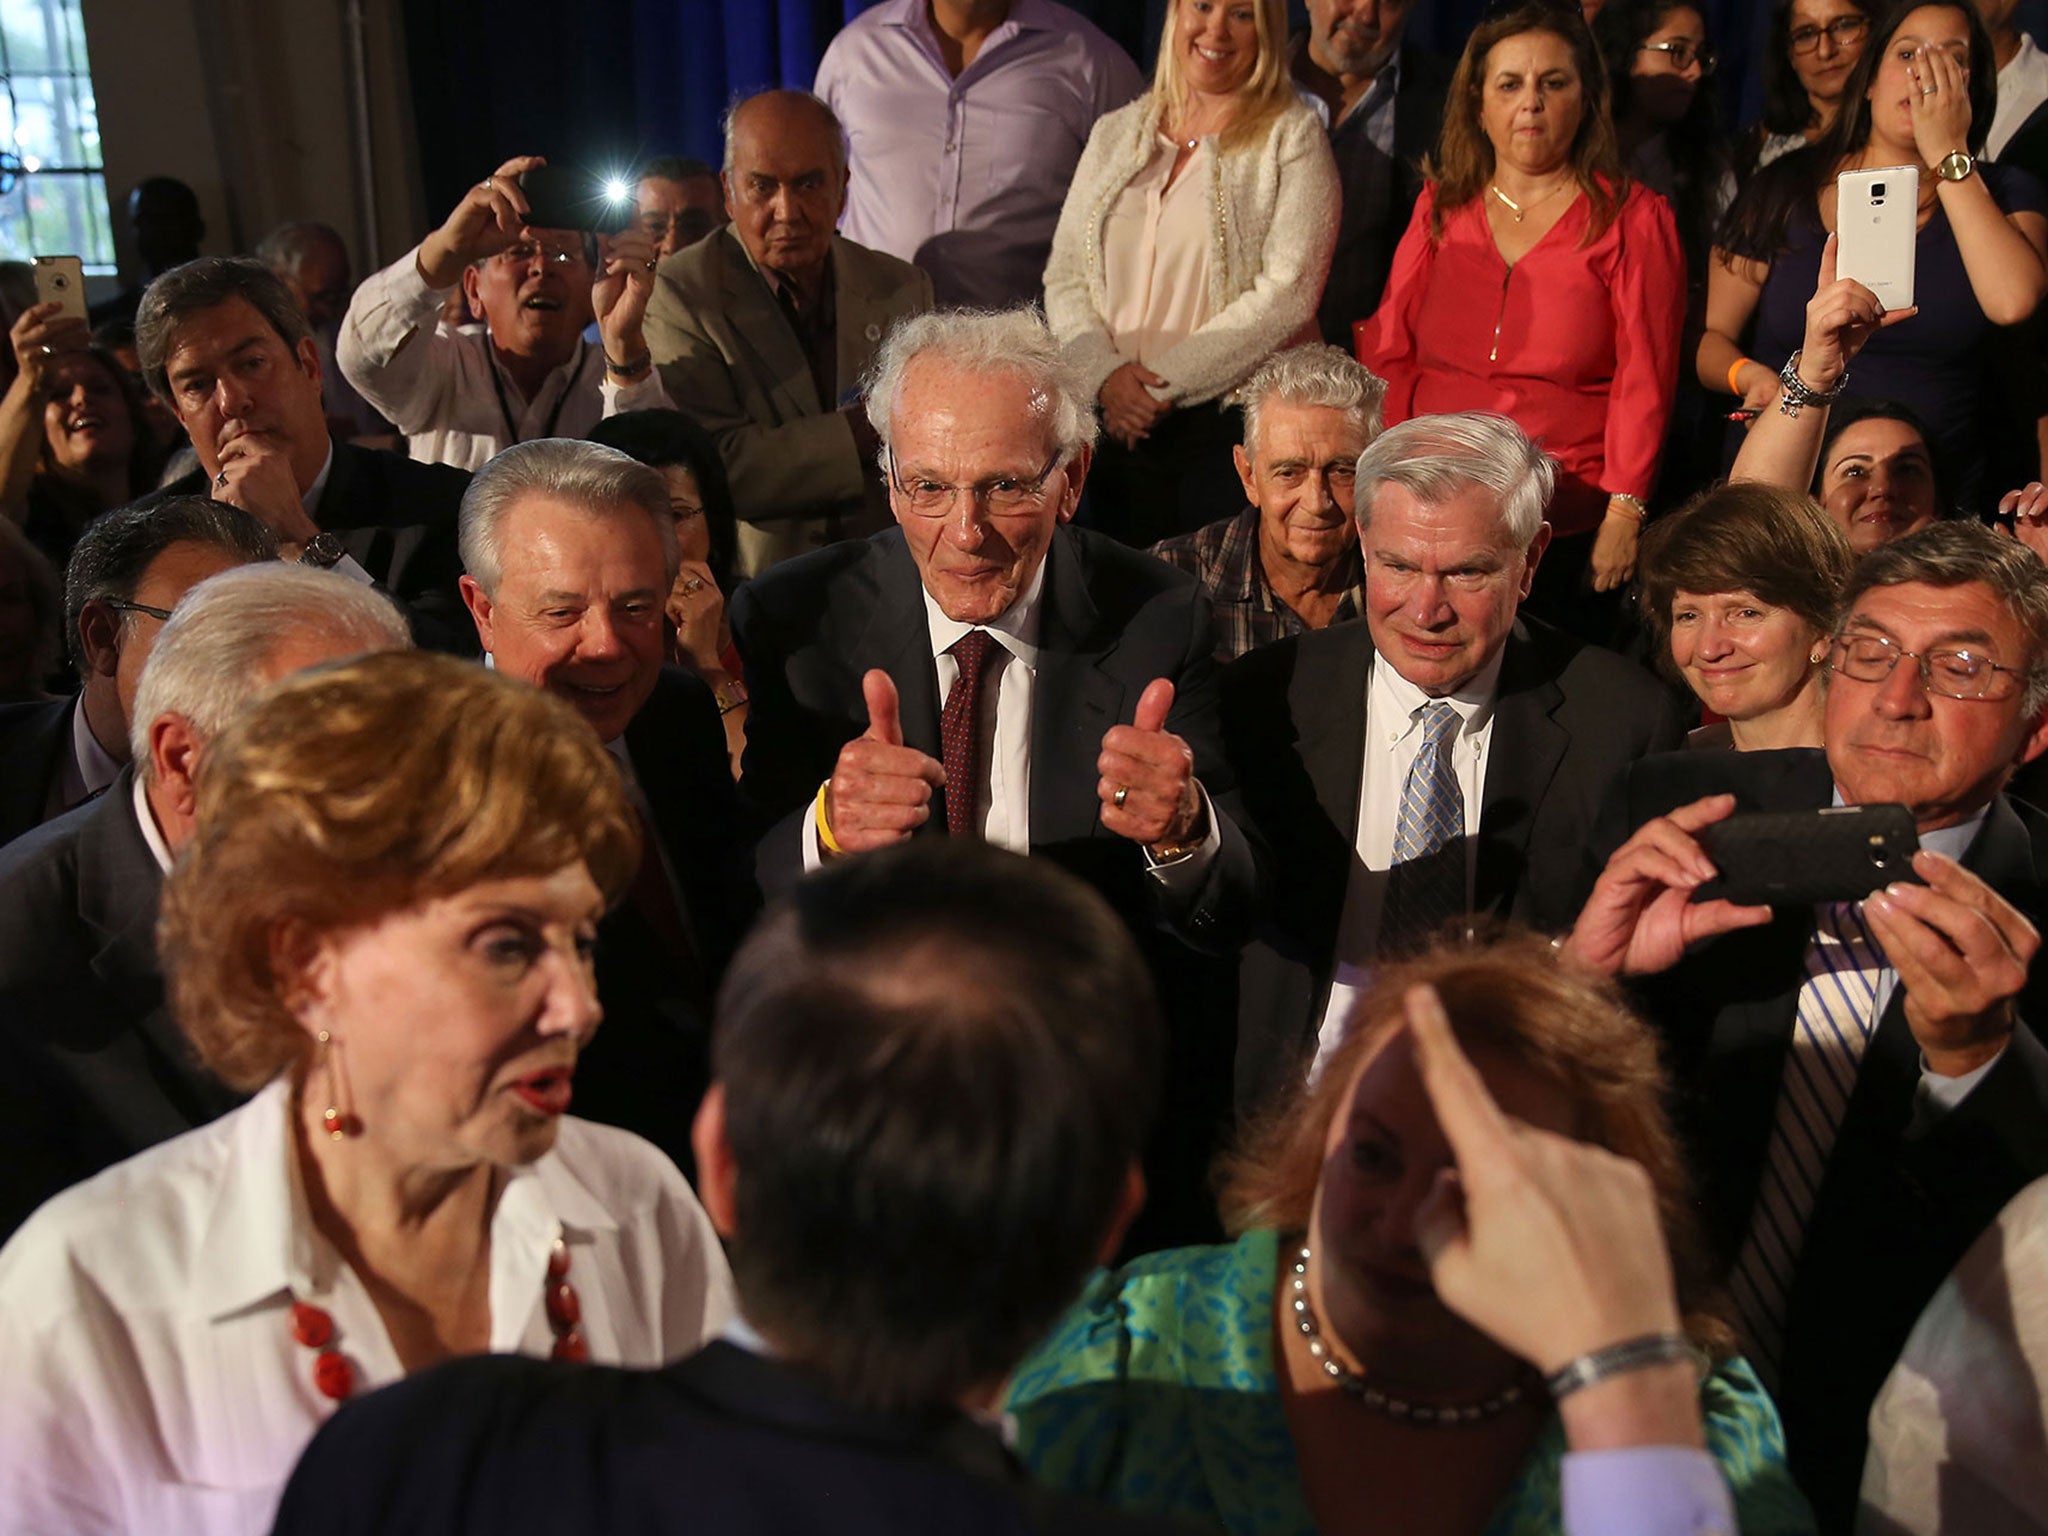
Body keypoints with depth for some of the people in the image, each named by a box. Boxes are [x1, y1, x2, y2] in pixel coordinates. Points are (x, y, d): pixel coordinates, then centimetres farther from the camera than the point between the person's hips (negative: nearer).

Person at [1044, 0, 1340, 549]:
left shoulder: (1292, 136, 0)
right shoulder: (1114, 133, 14)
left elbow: (1287, 296, -10)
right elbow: (1063, 277, 10)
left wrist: (1164, 383, -12)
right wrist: (1105, 372, -8)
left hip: (1236, 422, -4)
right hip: (1117, 425, 4)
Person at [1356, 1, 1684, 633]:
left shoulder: (1634, 218, 5)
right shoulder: (1441, 205, 14)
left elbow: (1644, 381, -1)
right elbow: (1385, 353, 11)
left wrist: (1624, 515, -10)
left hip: (1566, 523, -2)